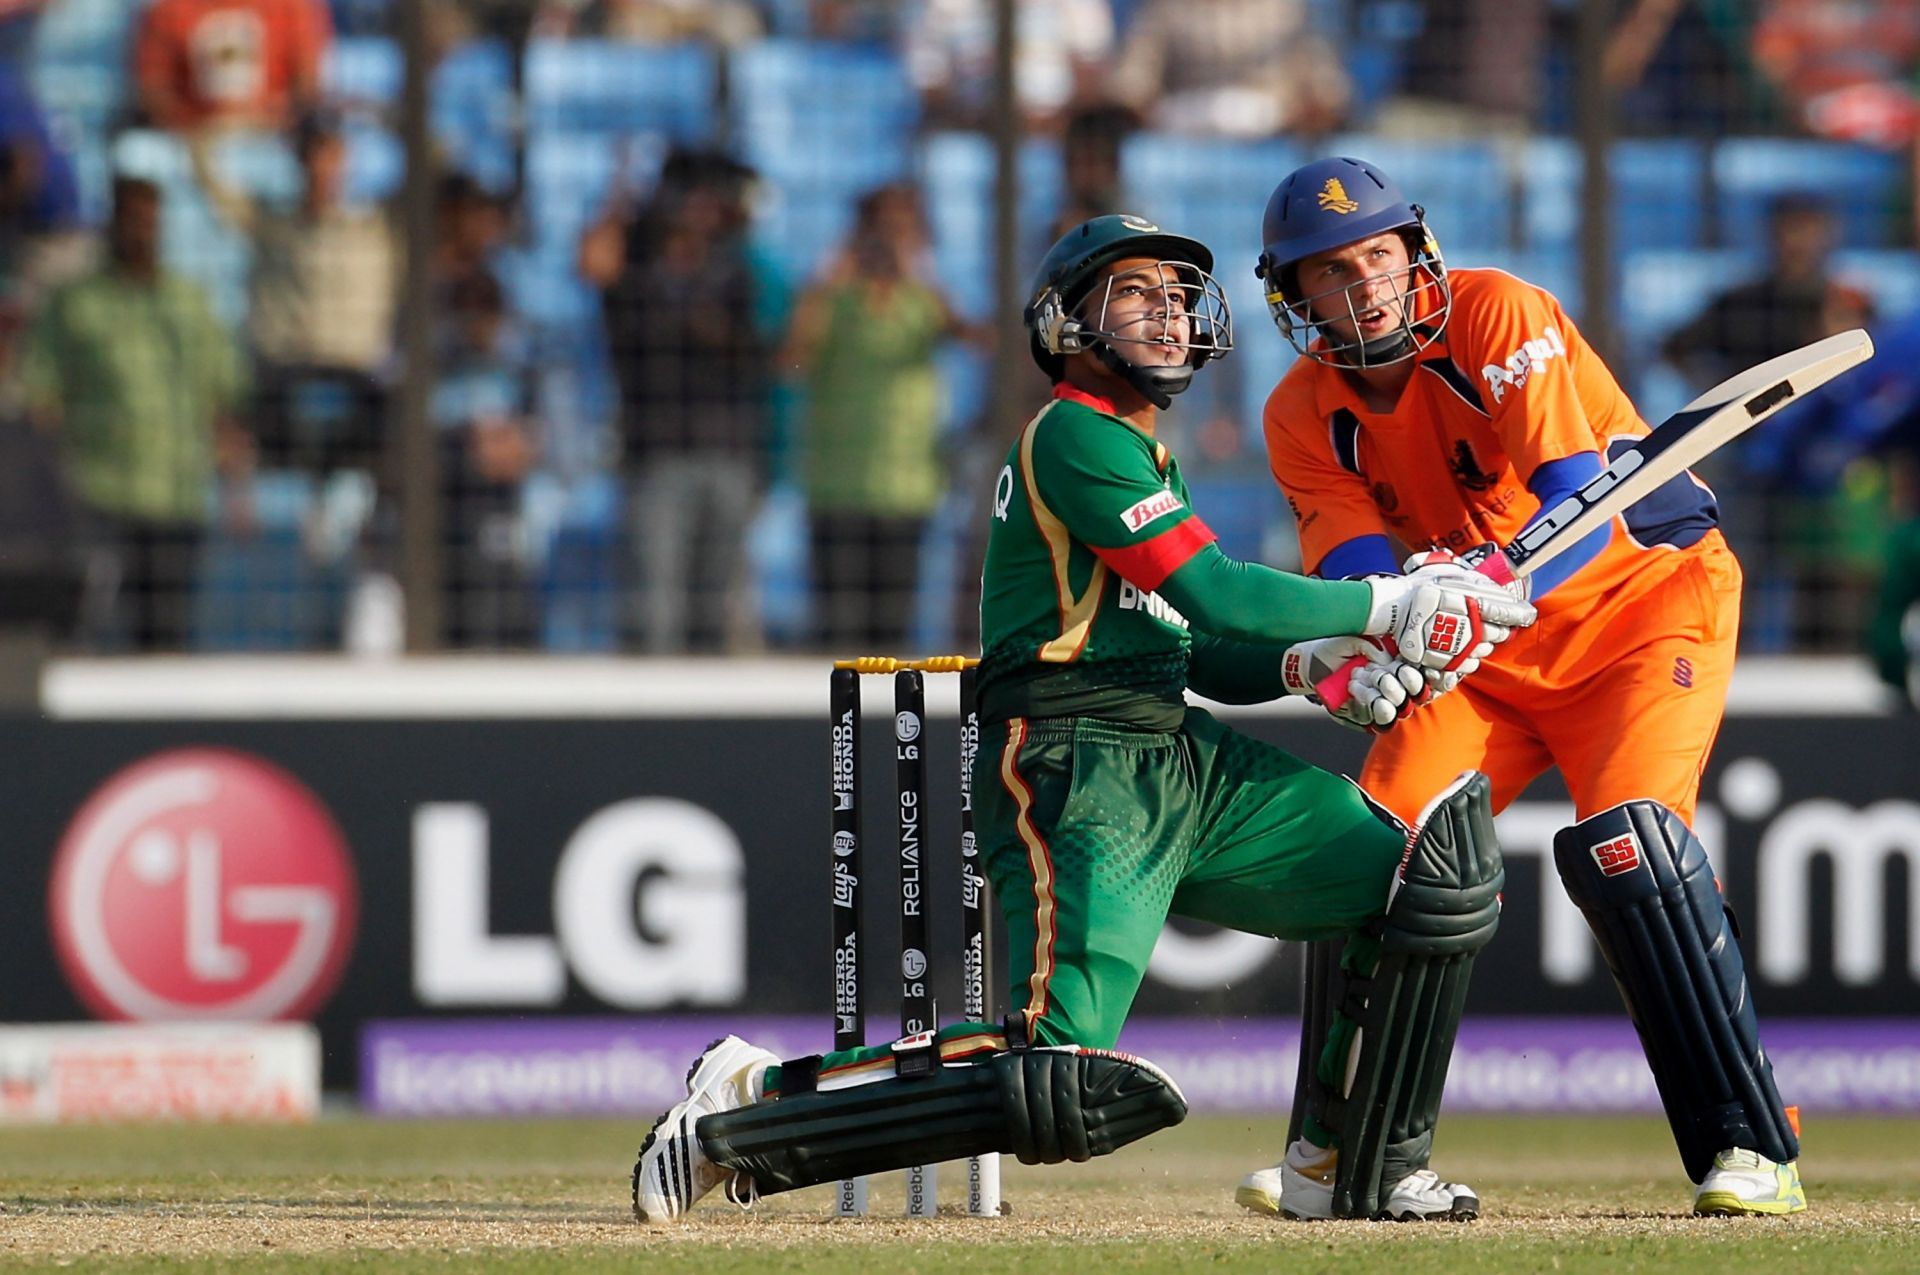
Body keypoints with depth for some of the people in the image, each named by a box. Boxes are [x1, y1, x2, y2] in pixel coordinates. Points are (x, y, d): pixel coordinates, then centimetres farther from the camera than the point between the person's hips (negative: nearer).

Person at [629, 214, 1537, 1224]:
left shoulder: (1145, 458, 25)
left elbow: (1203, 656, 22)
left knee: (1440, 874, 4)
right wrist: (1391, 606, -10)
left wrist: (1320, 662, 3)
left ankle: (1355, 1171, 14)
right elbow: (1215, 595, -15)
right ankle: (750, 1106, -8)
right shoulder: (1073, 435, -7)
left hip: (1184, 764, 10)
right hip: (1078, 773, -10)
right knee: (1065, 1090, -23)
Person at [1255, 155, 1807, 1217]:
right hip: (1484, 655, 5)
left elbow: (1585, 502, -29)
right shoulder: (1303, 417, -5)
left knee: (1623, 842, -25)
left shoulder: (1495, 314, -20)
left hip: (1642, 598, -5)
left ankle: (1749, 1150, -22)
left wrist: (1494, 583, -48)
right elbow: (1357, 572, -16)